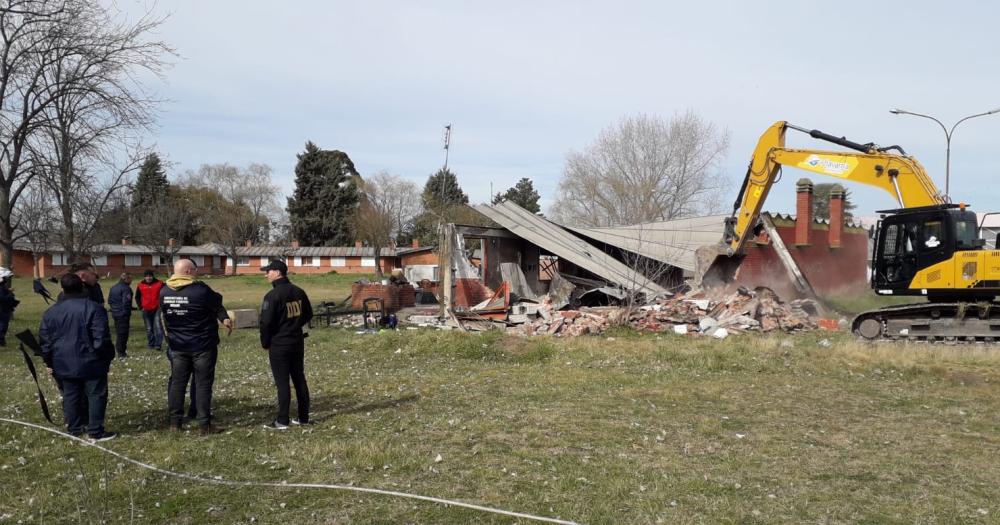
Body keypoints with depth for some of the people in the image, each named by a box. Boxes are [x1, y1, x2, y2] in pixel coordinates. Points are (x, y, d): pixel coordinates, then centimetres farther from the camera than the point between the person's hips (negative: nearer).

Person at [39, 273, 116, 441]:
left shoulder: (51, 312, 5)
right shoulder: (93, 308, -12)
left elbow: (44, 341, 9)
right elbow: (101, 338, -15)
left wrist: (49, 362, 18)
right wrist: (108, 358, -5)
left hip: (64, 364, 5)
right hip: (90, 363, -5)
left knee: (70, 395, 14)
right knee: (96, 395, 2)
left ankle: (74, 429, 22)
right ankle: (96, 431, 0)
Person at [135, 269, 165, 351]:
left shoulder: (159, 283, -3)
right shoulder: (140, 285, 3)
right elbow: (137, 297, 15)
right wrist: (140, 306, 6)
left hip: (157, 309, -3)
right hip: (146, 310, 3)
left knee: (158, 327, -13)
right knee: (149, 329, 10)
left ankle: (158, 344, -13)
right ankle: (151, 344, 21)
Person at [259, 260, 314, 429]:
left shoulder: (272, 295, -17)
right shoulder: (298, 292, 5)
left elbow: (266, 322, -18)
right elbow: (308, 314, 14)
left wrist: (265, 343, -4)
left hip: (279, 345, -7)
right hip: (297, 342, 7)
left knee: (282, 382, -2)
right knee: (299, 379, 12)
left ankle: (282, 421, 2)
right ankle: (303, 417, 18)